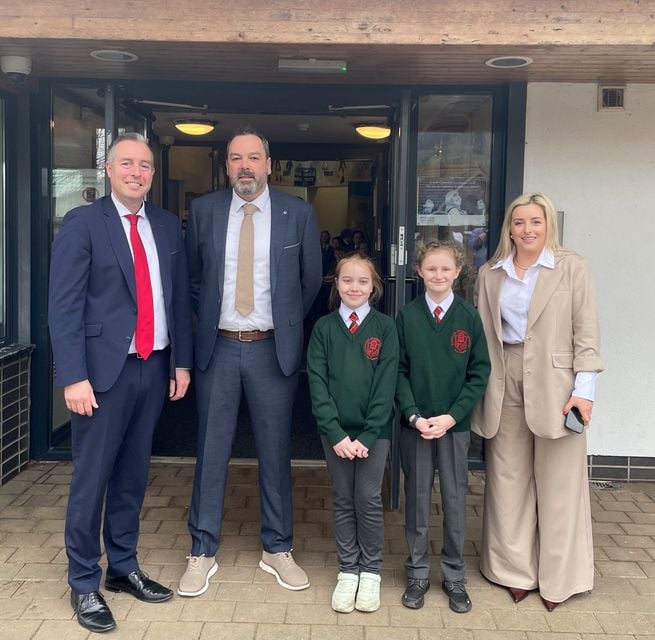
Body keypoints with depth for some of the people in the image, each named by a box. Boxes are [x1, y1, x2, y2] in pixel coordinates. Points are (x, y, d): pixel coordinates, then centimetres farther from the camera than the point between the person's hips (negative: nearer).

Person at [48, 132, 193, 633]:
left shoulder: (167, 225, 10)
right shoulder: (82, 223, -5)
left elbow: (180, 297, 13)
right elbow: (64, 307, -10)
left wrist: (181, 362, 9)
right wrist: (74, 376, -16)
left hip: (154, 367, 5)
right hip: (105, 369, -5)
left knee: (133, 474, 15)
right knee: (91, 478, 3)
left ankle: (124, 567, 30)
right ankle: (84, 582, 18)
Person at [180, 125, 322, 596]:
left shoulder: (298, 213, -2)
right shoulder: (203, 210, 2)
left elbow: (311, 279, 8)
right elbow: (191, 275, 13)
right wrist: (210, 316, 11)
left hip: (272, 349, -1)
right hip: (218, 348, 1)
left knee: (276, 453, 8)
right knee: (212, 452, 7)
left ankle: (278, 549, 24)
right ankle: (203, 552, 20)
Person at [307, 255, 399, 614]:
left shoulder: (385, 327, -2)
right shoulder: (324, 328, 1)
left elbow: (386, 384, -6)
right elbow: (317, 383, -3)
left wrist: (368, 435, -13)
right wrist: (336, 433, -12)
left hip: (374, 430, -1)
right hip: (335, 431, 1)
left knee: (368, 499, 0)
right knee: (343, 500, 8)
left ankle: (371, 571, 17)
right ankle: (348, 571, 21)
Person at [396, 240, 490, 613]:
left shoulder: (469, 316, -1)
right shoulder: (408, 316, 0)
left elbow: (479, 373, -2)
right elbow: (399, 371, 0)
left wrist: (451, 416, -10)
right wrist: (414, 415, -11)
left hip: (455, 425, 0)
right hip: (415, 424, 0)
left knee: (455, 498, 6)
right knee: (417, 498, 8)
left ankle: (455, 577, 21)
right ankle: (418, 574, 22)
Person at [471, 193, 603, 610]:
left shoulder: (572, 268, 0)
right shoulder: (490, 274, 9)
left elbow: (586, 333, -3)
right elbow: (482, 334, 10)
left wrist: (584, 389, -10)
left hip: (554, 385, -3)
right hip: (504, 386, 3)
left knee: (557, 484, 5)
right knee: (509, 481, 10)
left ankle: (557, 577, 21)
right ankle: (517, 571, 25)